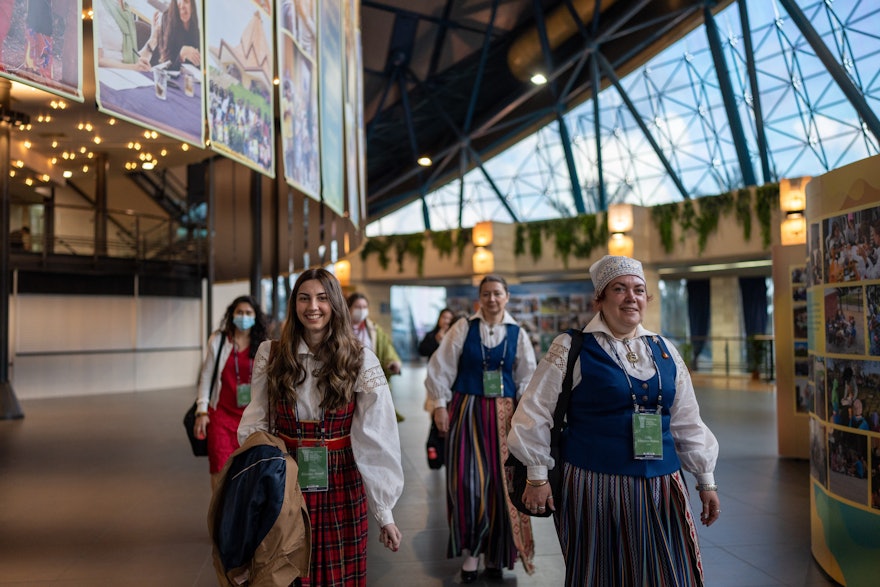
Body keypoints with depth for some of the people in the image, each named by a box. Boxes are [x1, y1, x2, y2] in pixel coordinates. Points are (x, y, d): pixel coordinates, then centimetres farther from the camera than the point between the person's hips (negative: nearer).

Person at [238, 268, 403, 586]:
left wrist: (384, 512, -12)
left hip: (342, 488, -1)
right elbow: (255, 426, 2)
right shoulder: (271, 355, -1)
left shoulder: (360, 360, -8)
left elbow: (377, 439, -11)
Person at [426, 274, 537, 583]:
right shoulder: (463, 328, -1)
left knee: (501, 482, 4)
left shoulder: (517, 333, 4)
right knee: (468, 480, -7)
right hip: (467, 410, -2)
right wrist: (440, 404, -6)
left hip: (503, 414, 2)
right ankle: (470, 550, 9)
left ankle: (495, 554, 20)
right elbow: (440, 367, -2)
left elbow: (527, 377, 8)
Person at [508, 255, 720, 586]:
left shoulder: (664, 351, 9)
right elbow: (535, 413, -5)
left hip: (661, 488, 4)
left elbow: (687, 422, 14)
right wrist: (537, 476, -5)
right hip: (594, 488, -4)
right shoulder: (572, 350, -6)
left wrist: (706, 480, 14)